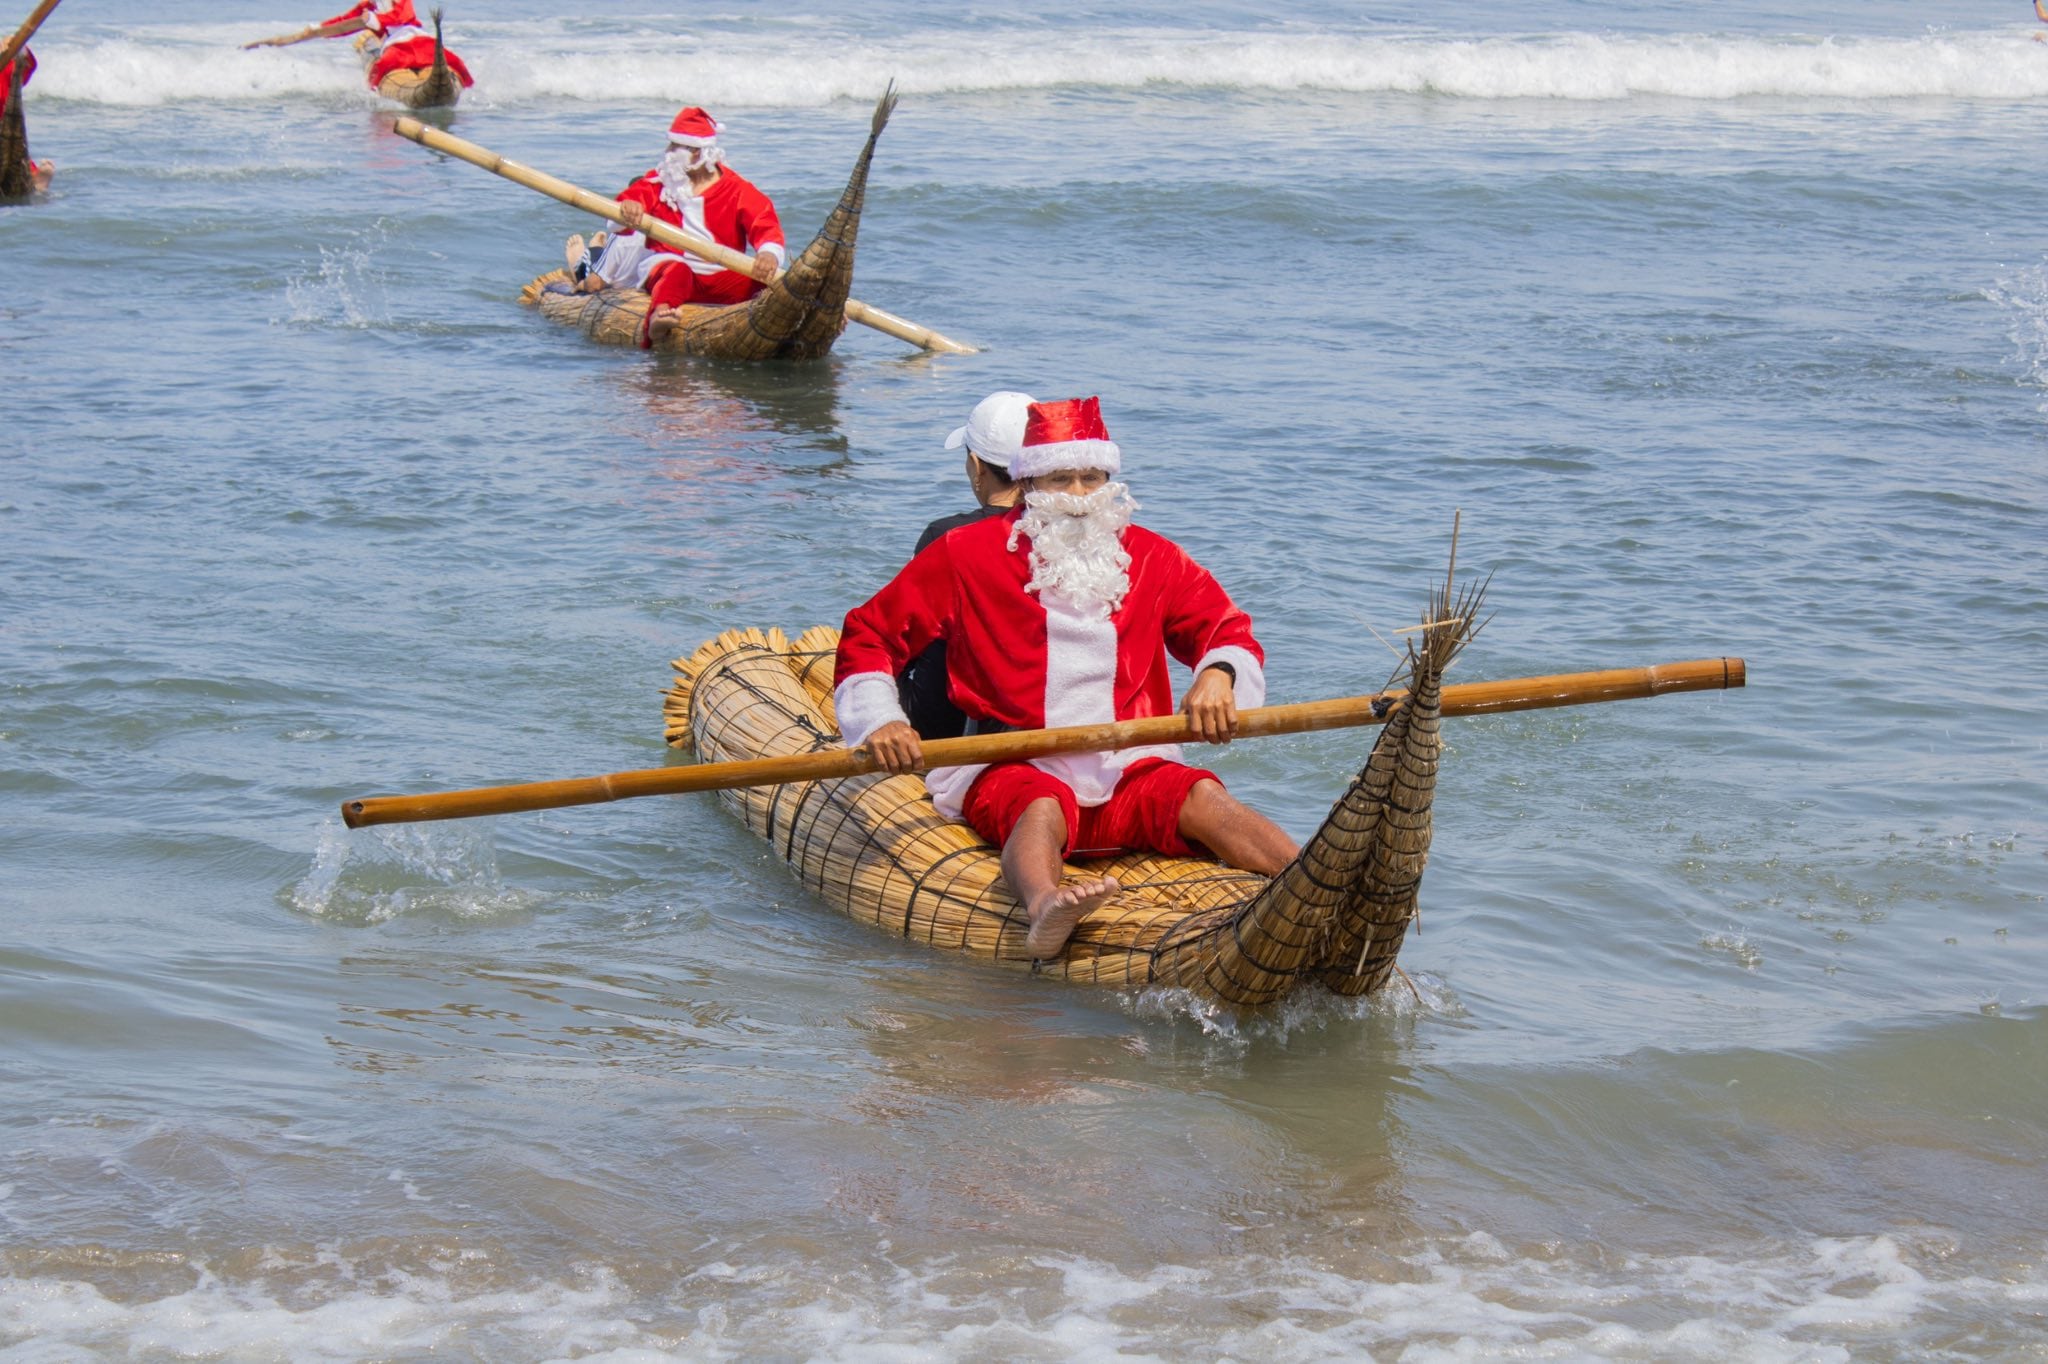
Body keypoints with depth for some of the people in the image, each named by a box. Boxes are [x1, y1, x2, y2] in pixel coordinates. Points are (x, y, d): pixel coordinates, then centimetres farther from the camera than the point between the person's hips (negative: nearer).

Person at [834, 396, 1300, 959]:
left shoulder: (1152, 559, 13)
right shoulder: (969, 555, 5)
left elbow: (1229, 630, 18)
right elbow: (868, 634, 9)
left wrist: (1220, 674, -7)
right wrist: (878, 721, -9)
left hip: (1131, 774, 3)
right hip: (1016, 771, -3)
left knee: (1204, 800, -28)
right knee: (1042, 810, -38)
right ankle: (1044, 911, -72)